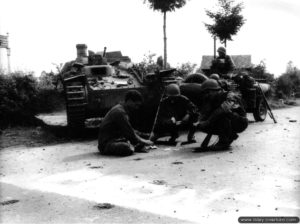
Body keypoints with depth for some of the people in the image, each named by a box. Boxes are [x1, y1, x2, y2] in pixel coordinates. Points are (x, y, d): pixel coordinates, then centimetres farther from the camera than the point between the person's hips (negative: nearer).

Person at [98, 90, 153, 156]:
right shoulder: (119, 112, -20)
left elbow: (130, 131, 20)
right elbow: (129, 133, -21)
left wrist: (142, 140, 9)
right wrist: (144, 141, -9)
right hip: (106, 144, -10)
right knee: (128, 149, -37)